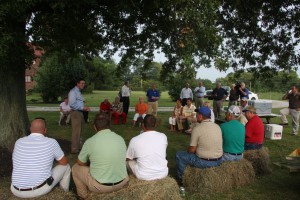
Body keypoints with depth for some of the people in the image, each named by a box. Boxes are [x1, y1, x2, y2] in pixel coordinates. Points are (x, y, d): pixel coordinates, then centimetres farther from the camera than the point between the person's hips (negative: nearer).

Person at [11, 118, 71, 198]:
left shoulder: (19, 142, 0)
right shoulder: (51, 142, -10)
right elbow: (64, 162, 3)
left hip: (17, 191, 4)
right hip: (40, 190, -4)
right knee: (66, 166, 17)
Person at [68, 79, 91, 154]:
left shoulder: (78, 91, 17)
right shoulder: (73, 91, -12)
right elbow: (72, 104, -21)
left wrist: (85, 108, 10)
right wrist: (83, 108, -20)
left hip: (80, 112, 10)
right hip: (76, 112, -10)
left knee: (79, 131, 16)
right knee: (76, 131, -7)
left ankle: (78, 147, 27)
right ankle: (74, 149, 1)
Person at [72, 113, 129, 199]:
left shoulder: (90, 141, -14)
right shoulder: (120, 139, -2)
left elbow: (80, 163, 2)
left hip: (100, 186, -4)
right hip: (122, 182, 4)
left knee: (75, 168, 17)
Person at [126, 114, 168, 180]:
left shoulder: (134, 140, -12)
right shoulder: (163, 137, -6)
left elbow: (128, 158, 5)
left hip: (143, 176, -2)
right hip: (163, 174, 3)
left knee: (128, 161, 21)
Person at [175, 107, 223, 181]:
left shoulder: (197, 128, -18)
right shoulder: (217, 127, 0)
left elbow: (192, 150, -12)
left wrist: (188, 151, 11)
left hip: (204, 162, -7)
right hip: (218, 161, 7)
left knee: (179, 155, 8)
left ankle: (182, 178, 23)